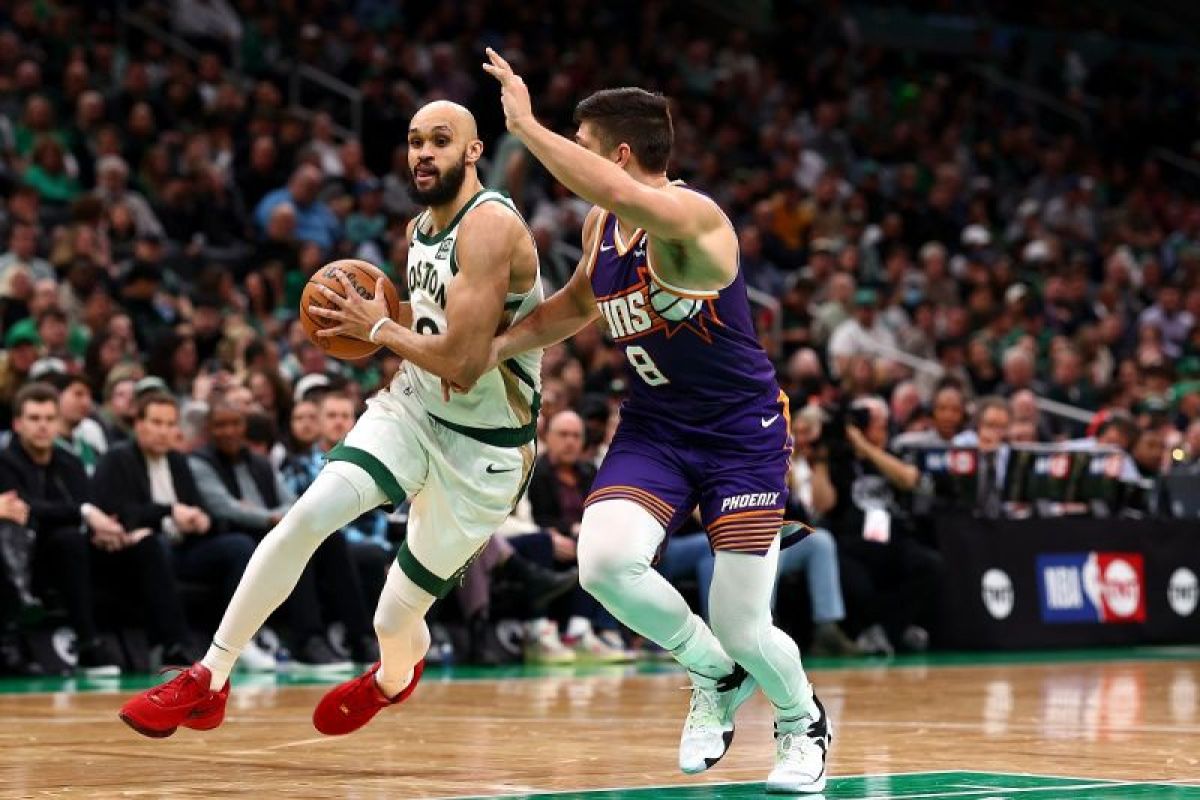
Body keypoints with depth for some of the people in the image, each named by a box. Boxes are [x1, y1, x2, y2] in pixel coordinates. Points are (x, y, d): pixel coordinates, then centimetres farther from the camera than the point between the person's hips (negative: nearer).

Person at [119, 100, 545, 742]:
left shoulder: (490, 225, -22)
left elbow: (464, 363, -29)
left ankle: (396, 673, 42)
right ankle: (209, 679, -11)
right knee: (308, 515, -19)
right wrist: (371, 325, 5)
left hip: (482, 447, -6)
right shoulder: (419, 230, 6)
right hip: (413, 406, 6)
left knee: (396, 618, 3)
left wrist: (379, 328, -14)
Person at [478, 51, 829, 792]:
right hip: (655, 426, 6)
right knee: (604, 561, -21)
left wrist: (526, 125, -39)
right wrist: (492, 347, 15)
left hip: (742, 431, -6)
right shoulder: (600, 227, 2)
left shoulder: (691, 217, -23)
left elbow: (621, 196, -46)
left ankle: (804, 720, 29)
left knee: (742, 628, -6)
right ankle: (714, 675, 6)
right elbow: (579, 303, 24)